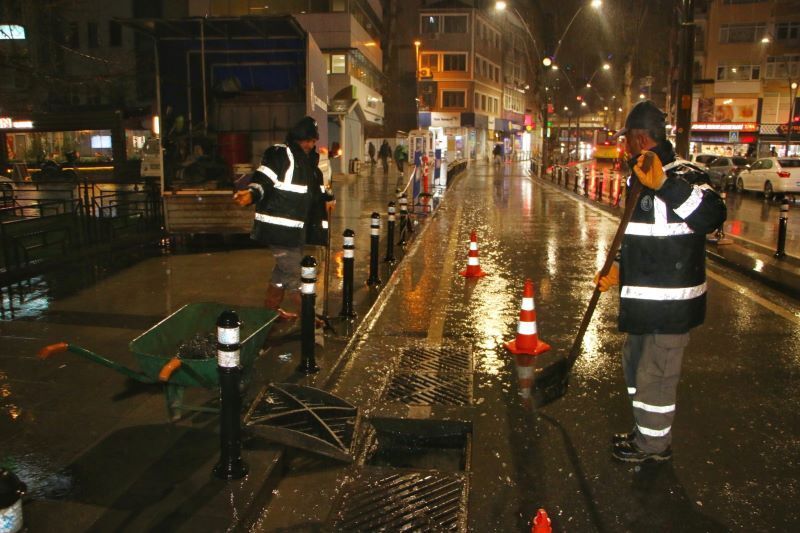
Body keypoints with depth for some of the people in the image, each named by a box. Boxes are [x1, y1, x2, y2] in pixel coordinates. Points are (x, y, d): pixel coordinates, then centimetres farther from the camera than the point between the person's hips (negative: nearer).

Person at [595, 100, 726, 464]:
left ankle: (654, 444, 25)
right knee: (636, 364, 23)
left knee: (655, 373, 4)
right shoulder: (644, 178, 13)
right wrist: (618, 270, 15)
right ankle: (647, 434, 41)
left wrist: (664, 184, -46)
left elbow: (712, 215, -38)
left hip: (670, 304, -11)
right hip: (647, 300, 11)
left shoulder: (684, 176, -19)